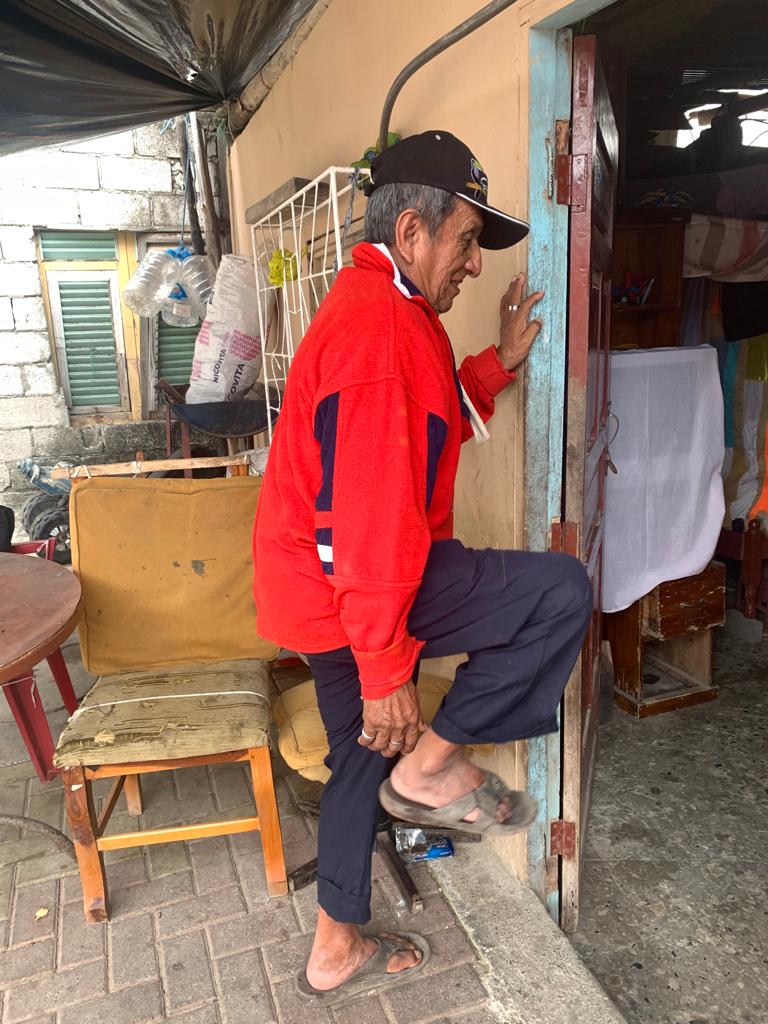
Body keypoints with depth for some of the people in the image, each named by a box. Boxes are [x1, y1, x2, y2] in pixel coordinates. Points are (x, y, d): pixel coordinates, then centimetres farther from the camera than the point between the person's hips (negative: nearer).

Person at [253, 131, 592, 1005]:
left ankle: (336, 951, 39)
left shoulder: (370, 307, 15)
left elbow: (428, 423, 22)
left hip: (321, 585, 11)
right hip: (351, 586, -11)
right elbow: (371, 518, -26)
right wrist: (388, 672, -21)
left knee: (361, 752, 20)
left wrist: (499, 362, 12)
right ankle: (429, 766, 2)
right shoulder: (383, 325, -20)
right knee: (561, 591, -10)